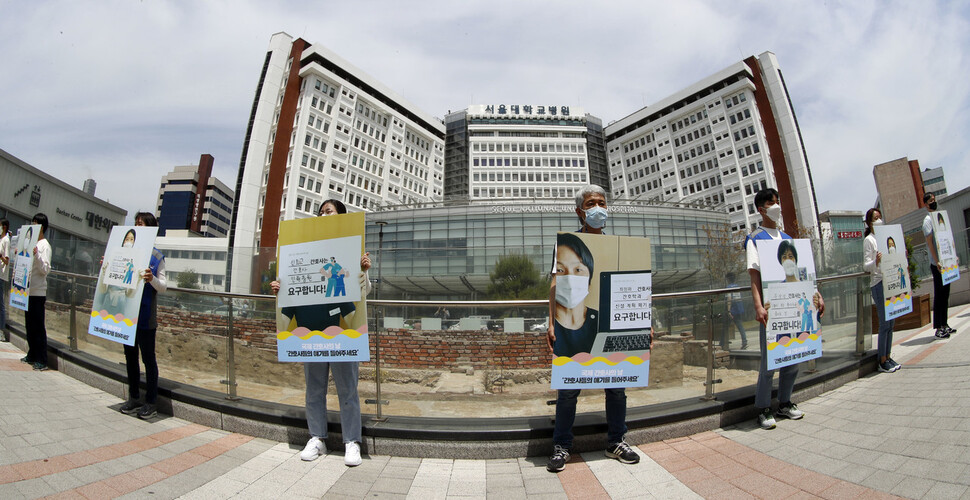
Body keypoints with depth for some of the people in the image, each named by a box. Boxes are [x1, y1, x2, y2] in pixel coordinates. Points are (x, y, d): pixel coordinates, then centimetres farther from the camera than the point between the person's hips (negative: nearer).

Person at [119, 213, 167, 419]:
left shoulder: (155, 256, -7)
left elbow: (163, 287, -9)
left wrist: (152, 279, -29)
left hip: (145, 316, -6)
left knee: (148, 358, 2)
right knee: (130, 356, 15)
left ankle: (151, 403, 11)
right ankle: (133, 398, 28)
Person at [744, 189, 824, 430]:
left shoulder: (788, 238, 16)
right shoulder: (755, 238, -2)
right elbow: (754, 274, -12)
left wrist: (816, 295, 7)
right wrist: (758, 306, -22)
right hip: (772, 308, -6)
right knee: (769, 359, -3)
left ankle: (785, 403, 27)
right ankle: (763, 409, 9)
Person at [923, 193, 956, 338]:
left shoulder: (939, 216, 16)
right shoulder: (928, 220, -9)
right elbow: (929, 242, -15)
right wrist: (936, 261, -20)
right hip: (937, 263, -8)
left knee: (945, 294, 12)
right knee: (939, 295, -6)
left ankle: (944, 324, 20)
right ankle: (938, 328, -2)